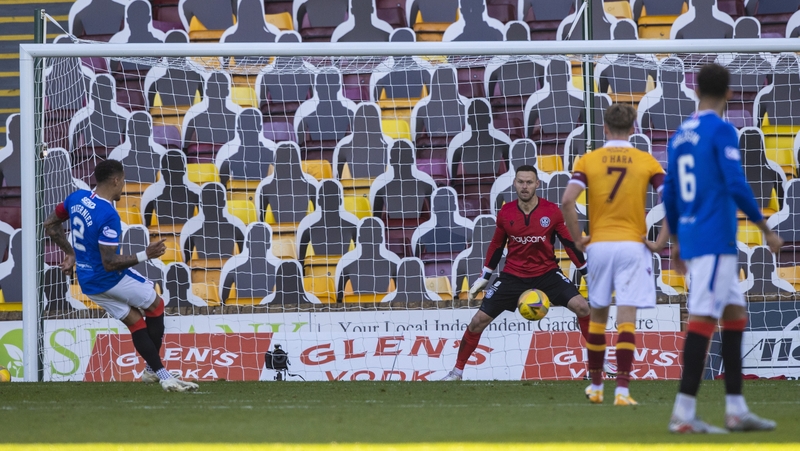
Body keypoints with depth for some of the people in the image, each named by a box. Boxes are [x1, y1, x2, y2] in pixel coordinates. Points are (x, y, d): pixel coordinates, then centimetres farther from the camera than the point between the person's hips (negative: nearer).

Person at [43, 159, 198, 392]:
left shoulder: (77, 197, -3)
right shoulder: (109, 216, -28)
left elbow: (50, 224, 12)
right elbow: (110, 263, -28)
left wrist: (70, 252, 21)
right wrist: (145, 255, -24)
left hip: (88, 283, 8)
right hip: (111, 279, -8)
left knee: (135, 321, 16)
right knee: (155, 306, 14)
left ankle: (161, 374, 15)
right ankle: (153, 370, 18)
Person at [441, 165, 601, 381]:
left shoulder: (551, 211, -10)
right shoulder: (506, 213, -6)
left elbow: (569, 242, -2)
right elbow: (496, 247, 8)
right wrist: (483, 279, 11)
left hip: (547, 272, -1)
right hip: (513, 275, 1)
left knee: (581, 306, -19)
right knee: (478, 320, -6)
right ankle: (457, 370, 11)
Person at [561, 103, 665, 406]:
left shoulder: (588, 161, 2)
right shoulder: (646, 162, 1)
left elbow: (567, 201, -11)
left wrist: (577, 239, -2)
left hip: (598, 244, 1)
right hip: (632, 245, -1)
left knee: (598, 316, 17)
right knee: (626, 319, -5)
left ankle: (595, 386, 25)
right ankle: (622, 390, -15)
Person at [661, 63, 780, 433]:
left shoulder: (680, 136, 13)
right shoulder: (722, 131, -8)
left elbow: (669, 194, 17)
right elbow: (736, 185, -17)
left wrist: (677, 241, 26)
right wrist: (766, 230, -9)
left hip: (690, 237, 8)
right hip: (716, 239, -8)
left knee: (735, 315, 14)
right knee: (703, 319, -10)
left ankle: (736, 409, 13)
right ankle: (683, 413, -14)